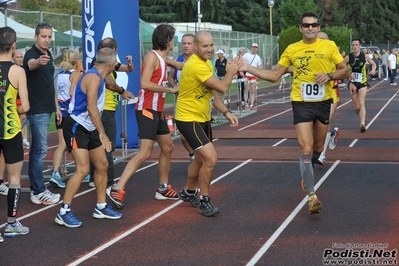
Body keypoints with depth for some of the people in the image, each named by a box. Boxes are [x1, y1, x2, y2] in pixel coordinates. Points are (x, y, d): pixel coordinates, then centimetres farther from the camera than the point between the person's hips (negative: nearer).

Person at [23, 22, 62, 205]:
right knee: (40, 149, -9)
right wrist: (38, 62, -62)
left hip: (46, 109, 8)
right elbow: (31, 65, -39)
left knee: (37, 148, 13)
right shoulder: (31, 54, -13)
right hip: (36, 109, -8)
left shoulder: (48, 55, 13)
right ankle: (39, 192, -6)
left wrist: (56, 106, 19)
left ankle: (35, 187, 19)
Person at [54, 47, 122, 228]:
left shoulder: (99, 77, 11)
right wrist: (102, 133, -29)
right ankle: (63, 213, -11)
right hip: (76, 128, -10)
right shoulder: (93, 77, -19)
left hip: (89, 129, 10)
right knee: (83, 169, -18)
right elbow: (91, 107, -27)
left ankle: (101, 208, 24)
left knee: (102, 165, 12)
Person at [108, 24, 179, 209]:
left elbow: (178, 65, 34)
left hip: (157, 110, 10)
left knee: (167, 147, 16)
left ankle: (163, 189, 27)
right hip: (147, 109, -10)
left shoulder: (162, 57, 13)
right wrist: (171, 89, -19)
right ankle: (117, 189, -16)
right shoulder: (152, 56, -13)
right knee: (145, 152, -16)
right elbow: (145, 83, -24)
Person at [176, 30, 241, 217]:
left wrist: (226, 113, 3)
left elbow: (213, 92, 13)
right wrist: (230, 72, -6)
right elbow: (222, 87, -25)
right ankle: (204, 200, -1)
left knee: (201, 159, 22)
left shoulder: (207, 63, 7)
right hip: (188, 119, -10)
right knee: (211, 158, -19)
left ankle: (188, 192, 43)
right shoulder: (196, 66, -26)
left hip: (203, 118, 10)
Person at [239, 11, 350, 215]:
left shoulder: (329, 46, -1)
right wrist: (248, 68, -3)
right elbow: (274, 75, 5)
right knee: (306, 149, -12)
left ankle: (306, 175, 46)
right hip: (301, 104, -1)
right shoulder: (292, 49, 1)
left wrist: (329, 76, -17)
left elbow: (345, 72, 2)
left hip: (323, 102, 2)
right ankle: (312, 197, -12)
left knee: (318, 148, 16)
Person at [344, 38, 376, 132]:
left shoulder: (365, 56, -2)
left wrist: (373, 70, -7)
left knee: (361, 104, -15)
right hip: (352, 83, 1)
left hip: (362, 83, -1)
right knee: (357, 107, 6)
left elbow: (373, 64, 14)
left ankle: (362, 124, -23)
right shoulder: (348, 57, -4)